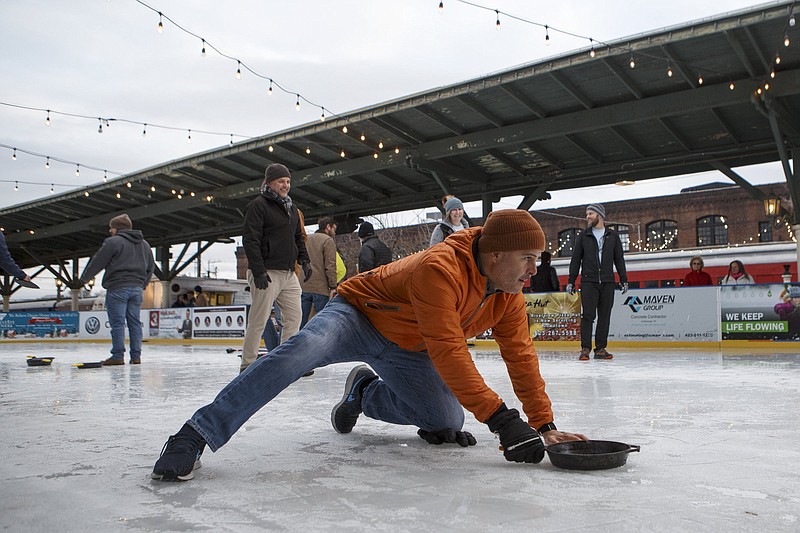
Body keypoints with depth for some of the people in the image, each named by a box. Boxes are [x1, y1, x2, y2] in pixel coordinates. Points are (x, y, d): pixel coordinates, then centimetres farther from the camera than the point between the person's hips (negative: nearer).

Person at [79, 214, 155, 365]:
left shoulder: (113, 242, -7)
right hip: (137, 288, 6)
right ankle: (136, 356, 7)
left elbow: (97, 262, -4)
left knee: (117, 323, -3)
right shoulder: (144, 244, 15)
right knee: (135, 322, 8)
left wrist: (84, 278, 10)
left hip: (117, 288, -6)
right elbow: (151, 266, 23)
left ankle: (118, 356, -4)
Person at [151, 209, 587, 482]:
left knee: (448, 421, -3)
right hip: (360, 316, -8)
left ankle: (367, 393, 24)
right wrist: (500, 418, -41)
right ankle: (196, 436, -31)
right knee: (303, 349, -36)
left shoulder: (509, 296, -7)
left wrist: (544, 423, -7)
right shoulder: (441, 269, -34)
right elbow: (448, 352, -40)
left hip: (408, 351, 8)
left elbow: (521, 356, -2)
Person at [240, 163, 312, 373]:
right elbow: (250, 239, -14)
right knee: (258, 321, -5)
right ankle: (247, 365, 5)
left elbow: (298, 237, 27)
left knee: (294, 316, 7)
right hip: (267, 273, -8)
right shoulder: (258, 205, -6)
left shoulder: (291, 208, 19)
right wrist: (258, 270, -21)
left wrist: (304, 260, 12)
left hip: (289, 273, 8)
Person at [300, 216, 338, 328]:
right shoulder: (328, 241, -3)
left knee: (301, 322, 7)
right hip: (320, 288, -5)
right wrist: (333, 287, -9)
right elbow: (330, 266, -10)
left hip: (303, 286, 6)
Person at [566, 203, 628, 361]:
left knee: (604, 317, 3)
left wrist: (624, 280, 7)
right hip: (588, 281, -1)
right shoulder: (583, 236, 8)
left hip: (608, 283, 1)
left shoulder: (613, 236, 10)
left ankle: (601, 348, 9)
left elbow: (619, 259, 12)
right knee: (587, 315, -7)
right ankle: (585, 349, -5)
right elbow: (575, 259, 7)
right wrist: (571, 281, 2)